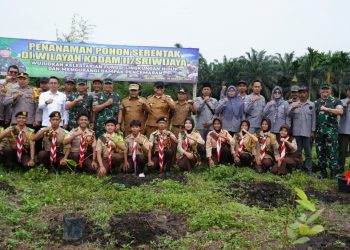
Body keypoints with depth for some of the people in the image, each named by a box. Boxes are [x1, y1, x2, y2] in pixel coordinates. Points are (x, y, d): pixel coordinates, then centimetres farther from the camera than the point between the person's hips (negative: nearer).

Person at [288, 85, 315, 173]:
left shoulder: (311, 105, 6)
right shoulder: (293, 104, 9)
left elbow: (313, 118, 5)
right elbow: (289, 115, -4)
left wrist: (313, 131, 1)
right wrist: (293, 108, -22)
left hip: (307, 132, -1)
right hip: (296, 132, 1)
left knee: (308, 152, 3)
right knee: (297, 151, 8)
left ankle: (308, 169, 8)